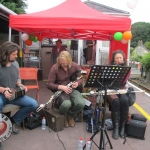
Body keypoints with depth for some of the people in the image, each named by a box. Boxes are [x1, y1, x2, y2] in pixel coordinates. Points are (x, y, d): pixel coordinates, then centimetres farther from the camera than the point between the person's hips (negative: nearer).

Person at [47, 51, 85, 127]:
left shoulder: (75, 66, -5)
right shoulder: (55, 68, -12)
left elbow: (82, 78, 7)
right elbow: (49, 84, -11)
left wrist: (77, 83, -17)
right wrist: (61, 87, -27)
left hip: (73, 89, 3)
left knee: (81, 104, -28)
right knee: (66, 104, -36)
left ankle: (70, 115, 9)